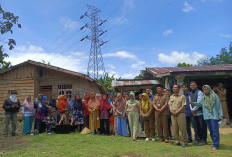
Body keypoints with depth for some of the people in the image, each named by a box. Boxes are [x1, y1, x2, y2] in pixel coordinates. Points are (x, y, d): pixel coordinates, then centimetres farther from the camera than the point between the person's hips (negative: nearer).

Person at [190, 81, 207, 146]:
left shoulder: (199, 92, -5)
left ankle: (203, 140, 10)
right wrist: (192, 110, -2)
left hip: (200, 112, -6)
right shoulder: (190, 94, 16)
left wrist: (193, 109, -10)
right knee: (196, 127, 10)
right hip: (194, 113, 6)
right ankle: (197, 139, 18)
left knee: (202, 126, 1)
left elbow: (199, 103, -13)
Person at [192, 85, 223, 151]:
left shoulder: (215, 96, 0)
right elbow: (200, 104, 16)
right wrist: (193, 103, -2)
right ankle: (215, 143, 24)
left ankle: (216, 145, 1)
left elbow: (219, 105, 1)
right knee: (211, 130, 11)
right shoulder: (203, 97, 9)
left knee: (215, 130, -6)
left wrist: (220, 115, -4)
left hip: (214, 116, -4)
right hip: (207, 116, 4)